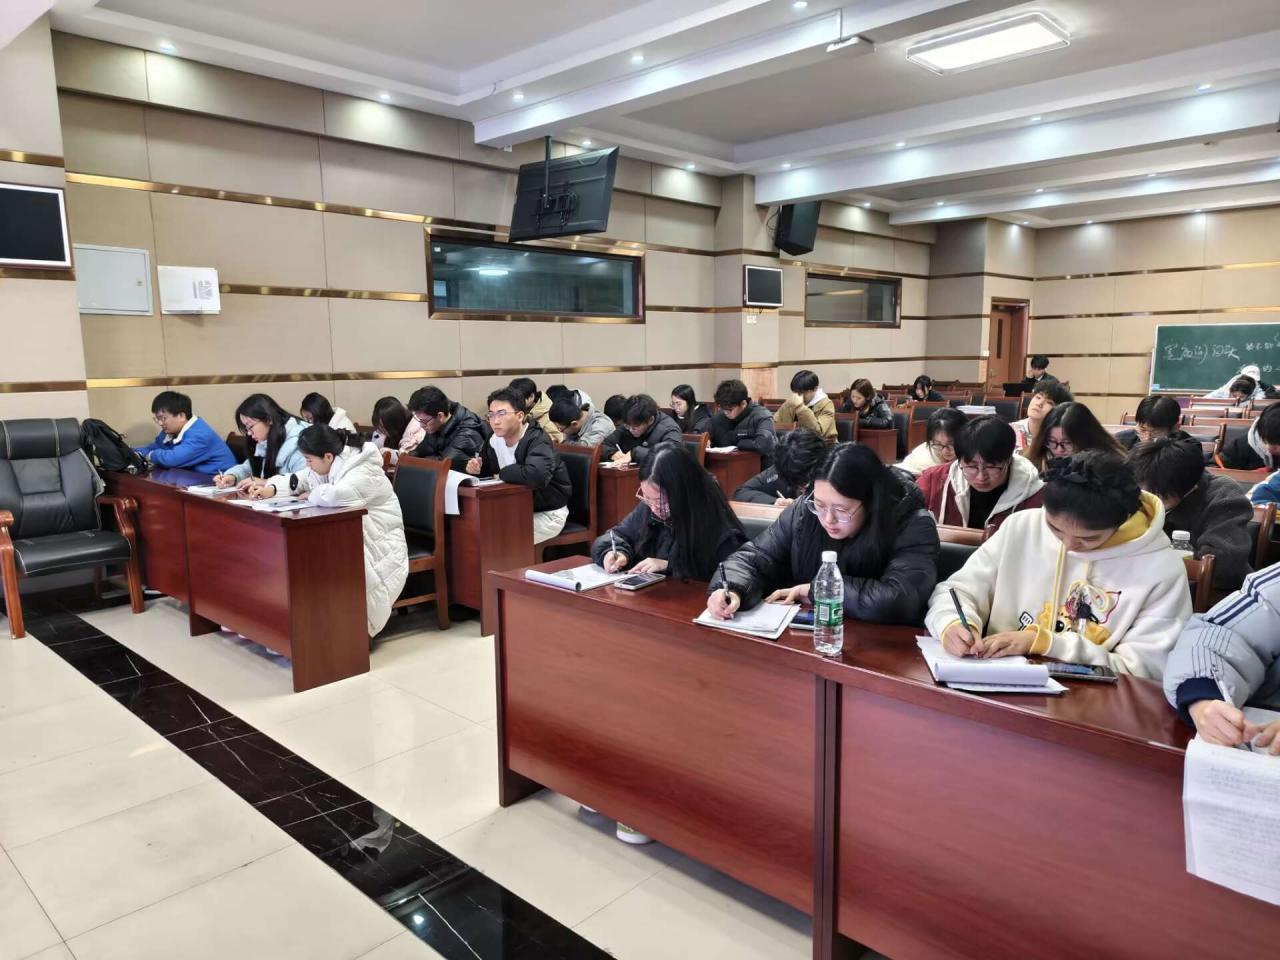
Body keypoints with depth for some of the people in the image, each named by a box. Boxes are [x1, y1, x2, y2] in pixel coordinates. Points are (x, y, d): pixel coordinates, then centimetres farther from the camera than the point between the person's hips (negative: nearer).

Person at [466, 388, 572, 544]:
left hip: (547, 514, -7)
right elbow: (486, 468, 16)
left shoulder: (538, 441, -24)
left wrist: (502, 473, -26)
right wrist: (475, 468, -10)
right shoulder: (495, 440, -1)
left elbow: (537, 476, -44)